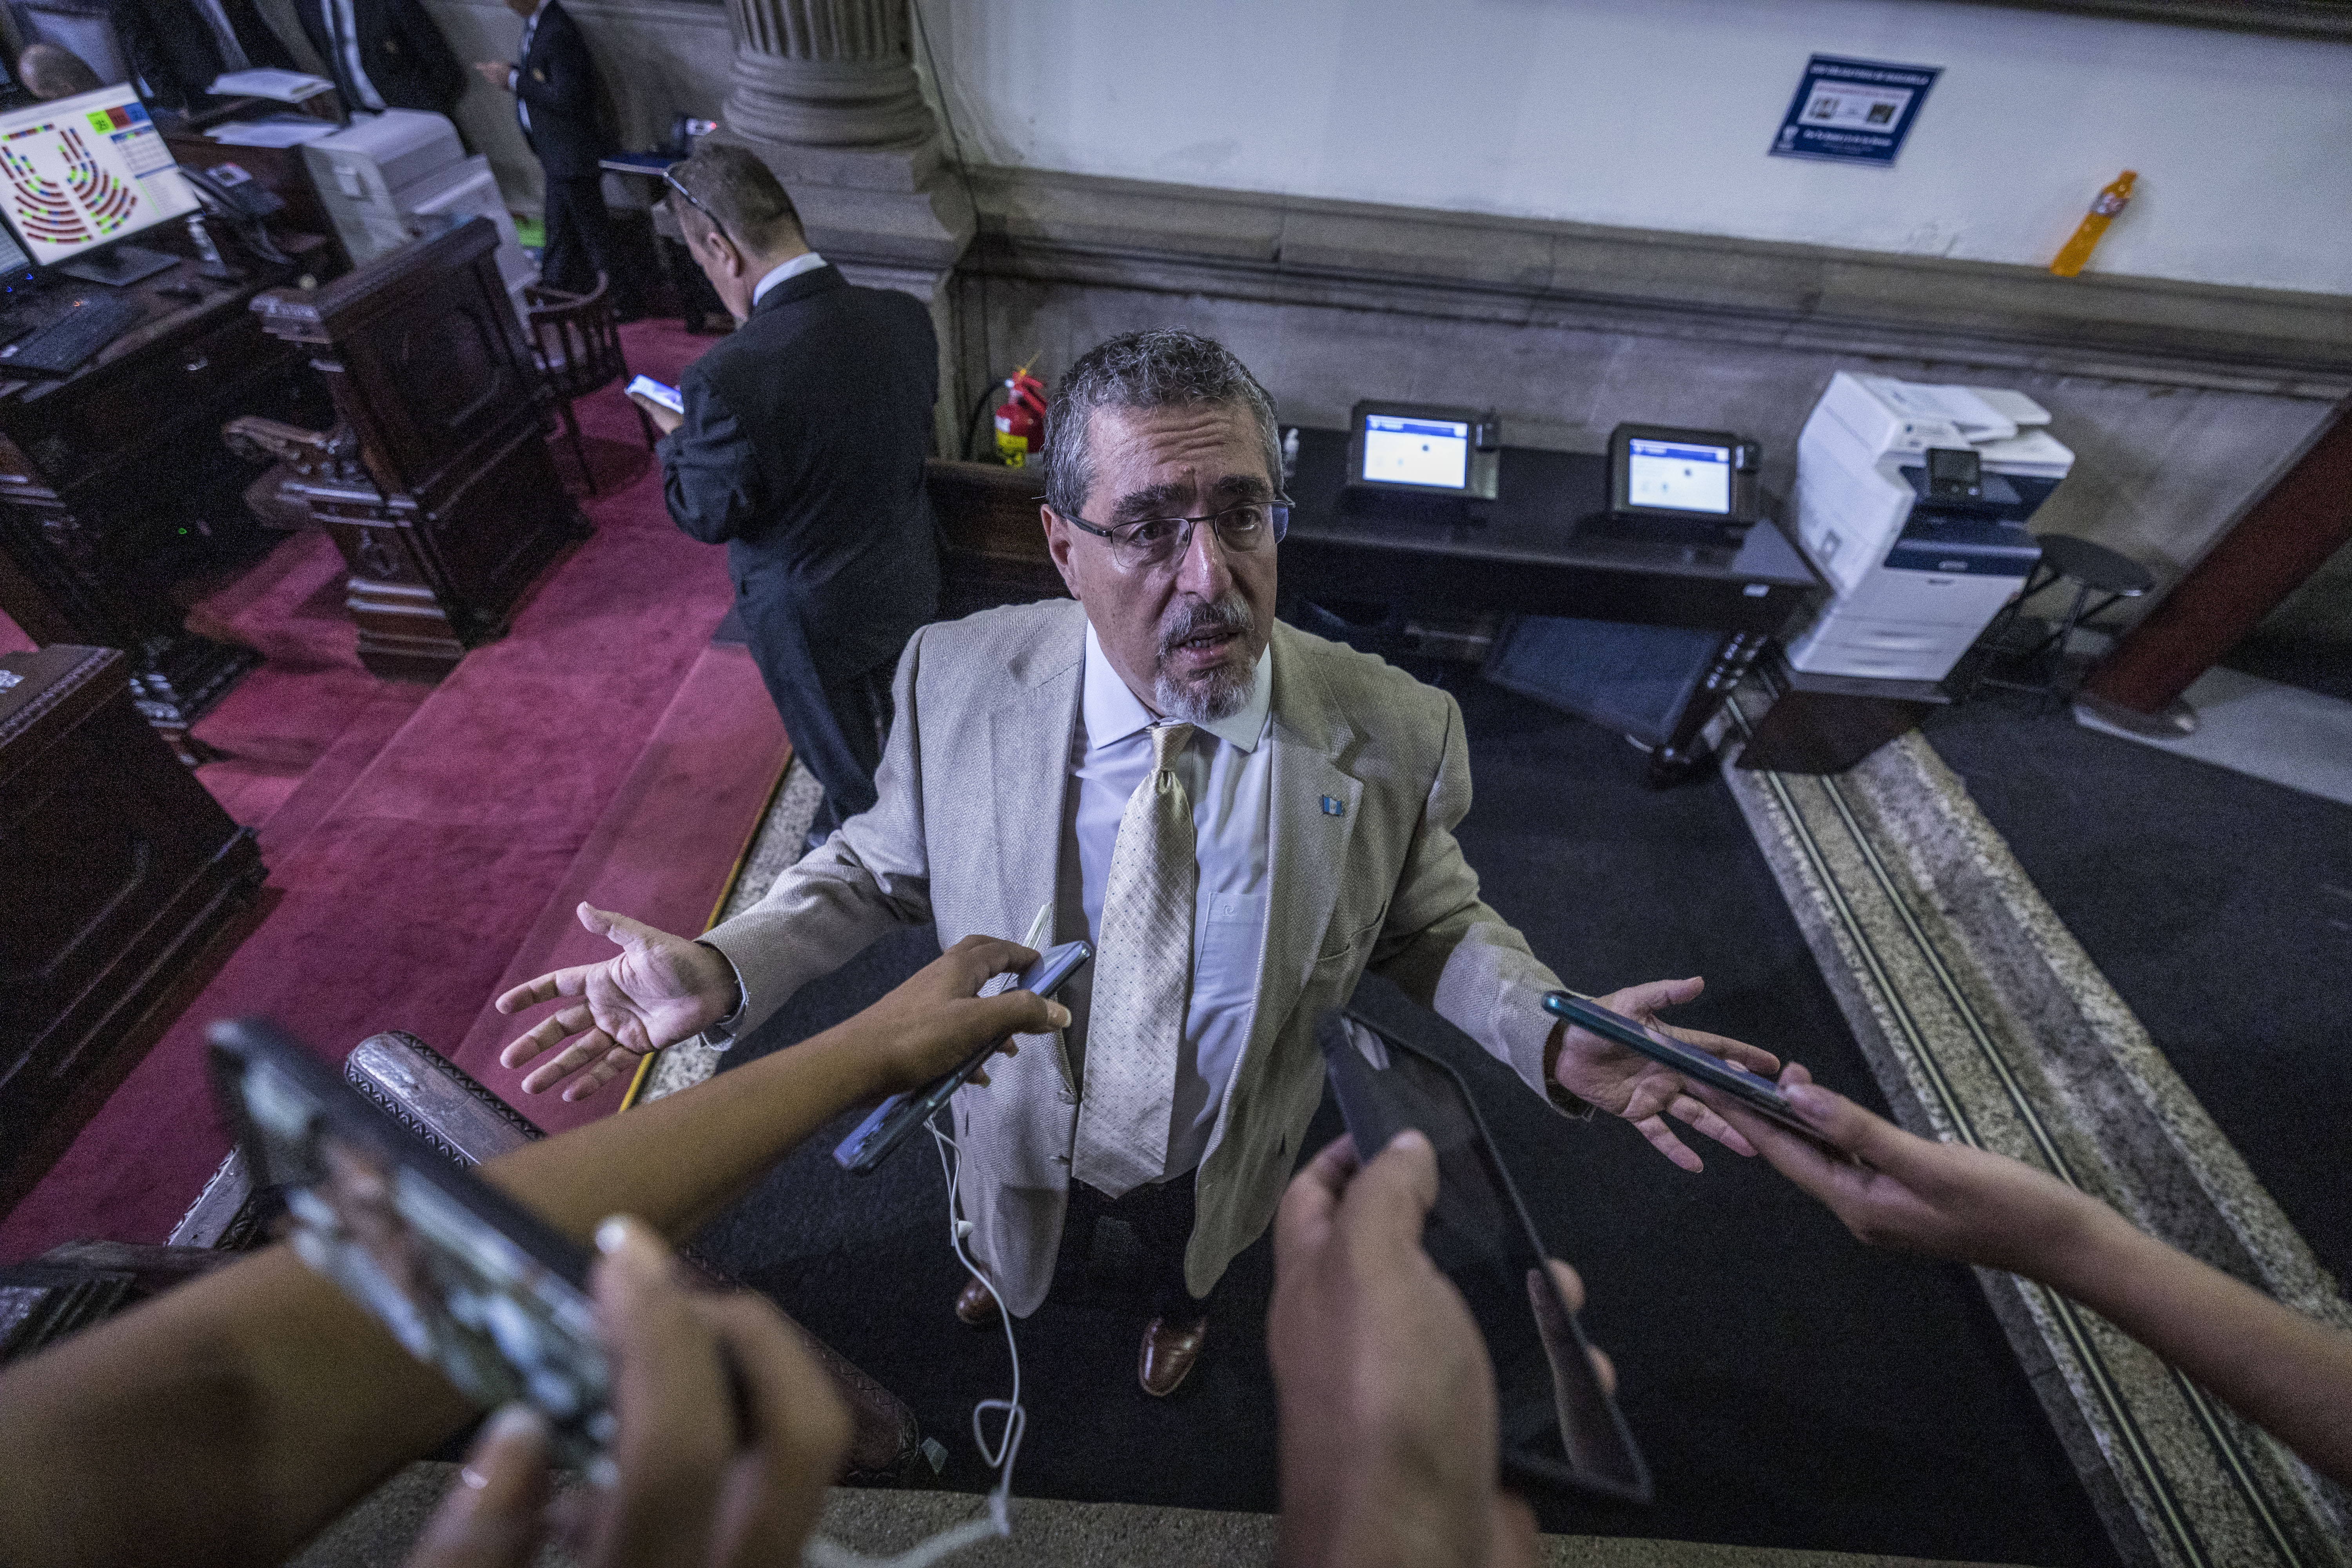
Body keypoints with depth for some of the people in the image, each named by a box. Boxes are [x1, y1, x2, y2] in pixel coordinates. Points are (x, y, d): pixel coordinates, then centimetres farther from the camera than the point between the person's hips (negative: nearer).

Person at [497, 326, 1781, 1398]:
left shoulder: (1395, 736, -28)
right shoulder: (954, 681, -27)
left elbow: (1433, 920, -11)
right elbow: (882, 862, -11)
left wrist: (1552, 1038, -29)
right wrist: (724, 969, -26)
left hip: (1218, 1160, 0)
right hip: (1021, 1137, 1)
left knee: (1189, 1253, 37)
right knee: (1017, 1230, 38)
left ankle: (1179, 1309, 77)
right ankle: (1012, 1264, 78)